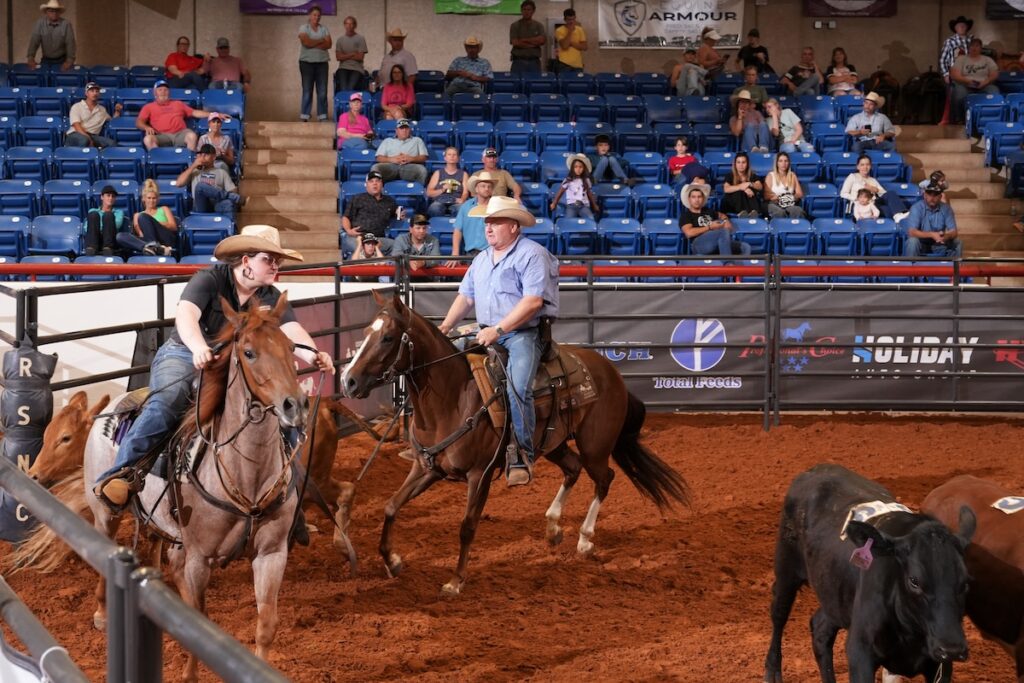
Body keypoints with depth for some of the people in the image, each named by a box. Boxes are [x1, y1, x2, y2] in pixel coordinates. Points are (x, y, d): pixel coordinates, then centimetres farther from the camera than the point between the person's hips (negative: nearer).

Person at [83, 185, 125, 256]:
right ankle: (91, 248, -45)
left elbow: (117, 225, 3)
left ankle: (107, 249, -44)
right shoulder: (93, 211, 29)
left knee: (108, 215, -24)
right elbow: (86, 228, 10)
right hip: (94, 241, 1)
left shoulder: (119, 212, 27)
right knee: (93, 214, -24)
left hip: (111, 242, -1)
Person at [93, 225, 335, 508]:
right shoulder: (210, 280, -13)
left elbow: (292, 330, -14)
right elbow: (186, 314, -31)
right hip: (182, 355, -5)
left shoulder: (272, 298, 1)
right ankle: (119, 474, -38)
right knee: (168, 402, -35)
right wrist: (198, 347, -52)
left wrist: (312, 354, -38)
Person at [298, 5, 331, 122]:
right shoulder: (304, 28, 2)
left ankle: (322, 117, 2)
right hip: (307, 62, -3)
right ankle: (304, 117, -1)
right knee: (307, 91, -3)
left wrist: (313, 43, -10)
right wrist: (321, 41, -4)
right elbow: (306, 42, -14)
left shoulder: (324, 29, 12)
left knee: (322, 91, -1)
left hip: (322, 63, 3)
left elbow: (328, 44, -2)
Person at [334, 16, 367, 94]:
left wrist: (345, 56, 2)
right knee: (343, 89, -25)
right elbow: (338, 57, 3)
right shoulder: (340, 39, 12)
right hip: (343, 68, 2)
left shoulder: (360, 39, 4)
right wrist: (352, 54, -2)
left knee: (350, 89, -27)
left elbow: (360, 57, -2)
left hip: (357, 69, -2)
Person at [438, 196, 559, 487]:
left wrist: (498, 329, -24)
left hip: (523, 334, -8)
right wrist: (444, 328, 7)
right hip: (488, 335, 8)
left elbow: (533, 300, -19)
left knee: (516, 388, -27)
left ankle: (521, 456, -25)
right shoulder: (482, 259, 18)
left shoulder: (532, 254, -8)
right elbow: (465, 297, 21)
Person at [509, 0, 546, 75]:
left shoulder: (538, 26, 9)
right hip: (519, 61, -2)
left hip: (534, 62, 2)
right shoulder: (515, 26, 4)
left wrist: (524, 40, -8)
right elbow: (515, 43, -8)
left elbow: (542, 40, -6)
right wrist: (533, 44, -6)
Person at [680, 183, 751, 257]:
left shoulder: (708, 212, 29)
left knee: (745, 247, -15)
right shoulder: (686, 216, 11)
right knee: (724, 232, -34)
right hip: (699, 245, -7)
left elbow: (722, 215, 47)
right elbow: (689, 233, -8)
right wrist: (710, 227, -3)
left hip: (718, 244, 7)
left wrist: (726, 221, 21)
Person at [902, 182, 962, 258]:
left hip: (939, 244, 3)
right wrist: (932, 235, -38)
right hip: (921, 244, -3)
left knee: (957, 244, -19)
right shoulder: (916, 208, -15)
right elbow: (912, 232, -25)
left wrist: (946, 236, -34)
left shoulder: (946, 209, -6)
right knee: (913, 241, -34)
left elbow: (953, 232, -9)